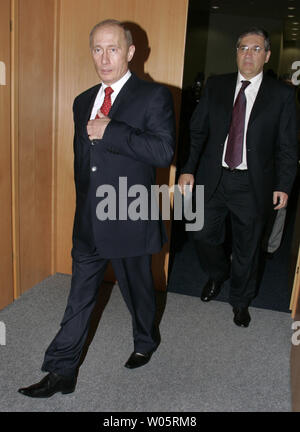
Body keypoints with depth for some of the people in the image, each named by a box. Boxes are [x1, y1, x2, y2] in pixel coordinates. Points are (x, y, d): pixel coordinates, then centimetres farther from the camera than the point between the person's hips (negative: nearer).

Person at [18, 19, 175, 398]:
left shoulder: (154, 96, -8)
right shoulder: (83, 102, 12)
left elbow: (164, 152, -21)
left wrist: (110, 131, -23)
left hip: (130, 221, -5)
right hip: (88, 223, 5)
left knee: (138, 291, 16)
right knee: (79, 300, 11)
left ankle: (145, 343, 44)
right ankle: (61, 373, 24)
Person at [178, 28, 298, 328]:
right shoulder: (215, 86, 4)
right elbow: (197, 130, 4)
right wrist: (189, 169, -5)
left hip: (253, 185, -1)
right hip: (213, 179, 2)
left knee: (247, 247, 10)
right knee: (203, 235, 11)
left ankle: (240, 301, 34)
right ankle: (217, 275, 44)